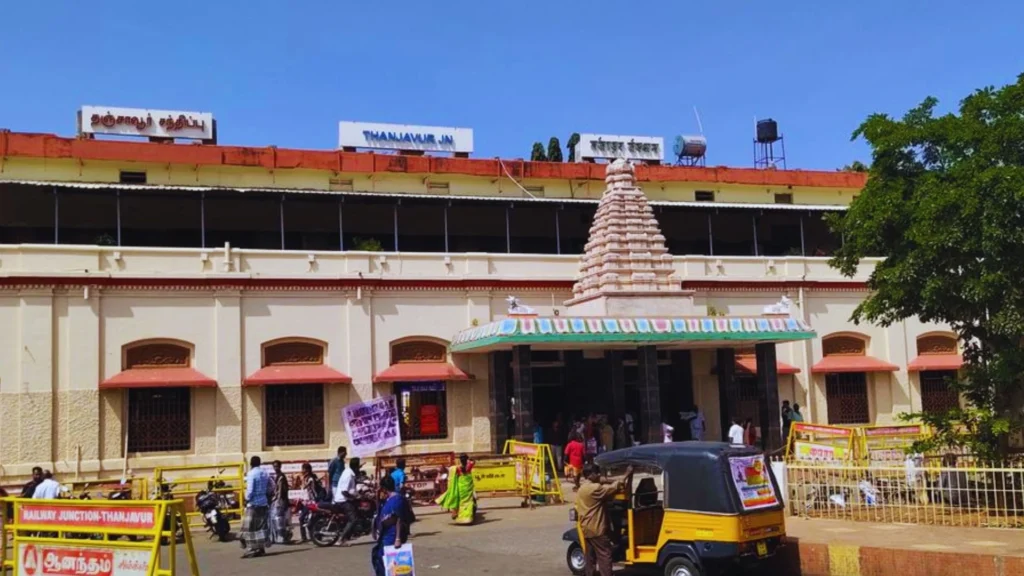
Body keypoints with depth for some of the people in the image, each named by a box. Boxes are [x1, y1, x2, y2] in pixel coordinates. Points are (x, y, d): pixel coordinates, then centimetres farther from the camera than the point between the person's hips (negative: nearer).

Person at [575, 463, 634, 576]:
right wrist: (627, 475, -13)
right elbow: (614, 488, -20)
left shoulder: (582, 490, 13)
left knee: (590, 557, 12)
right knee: (605, 556, -5)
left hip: (587, 529, 10)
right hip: (597, 529, -9)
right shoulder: (595, 488, -18)